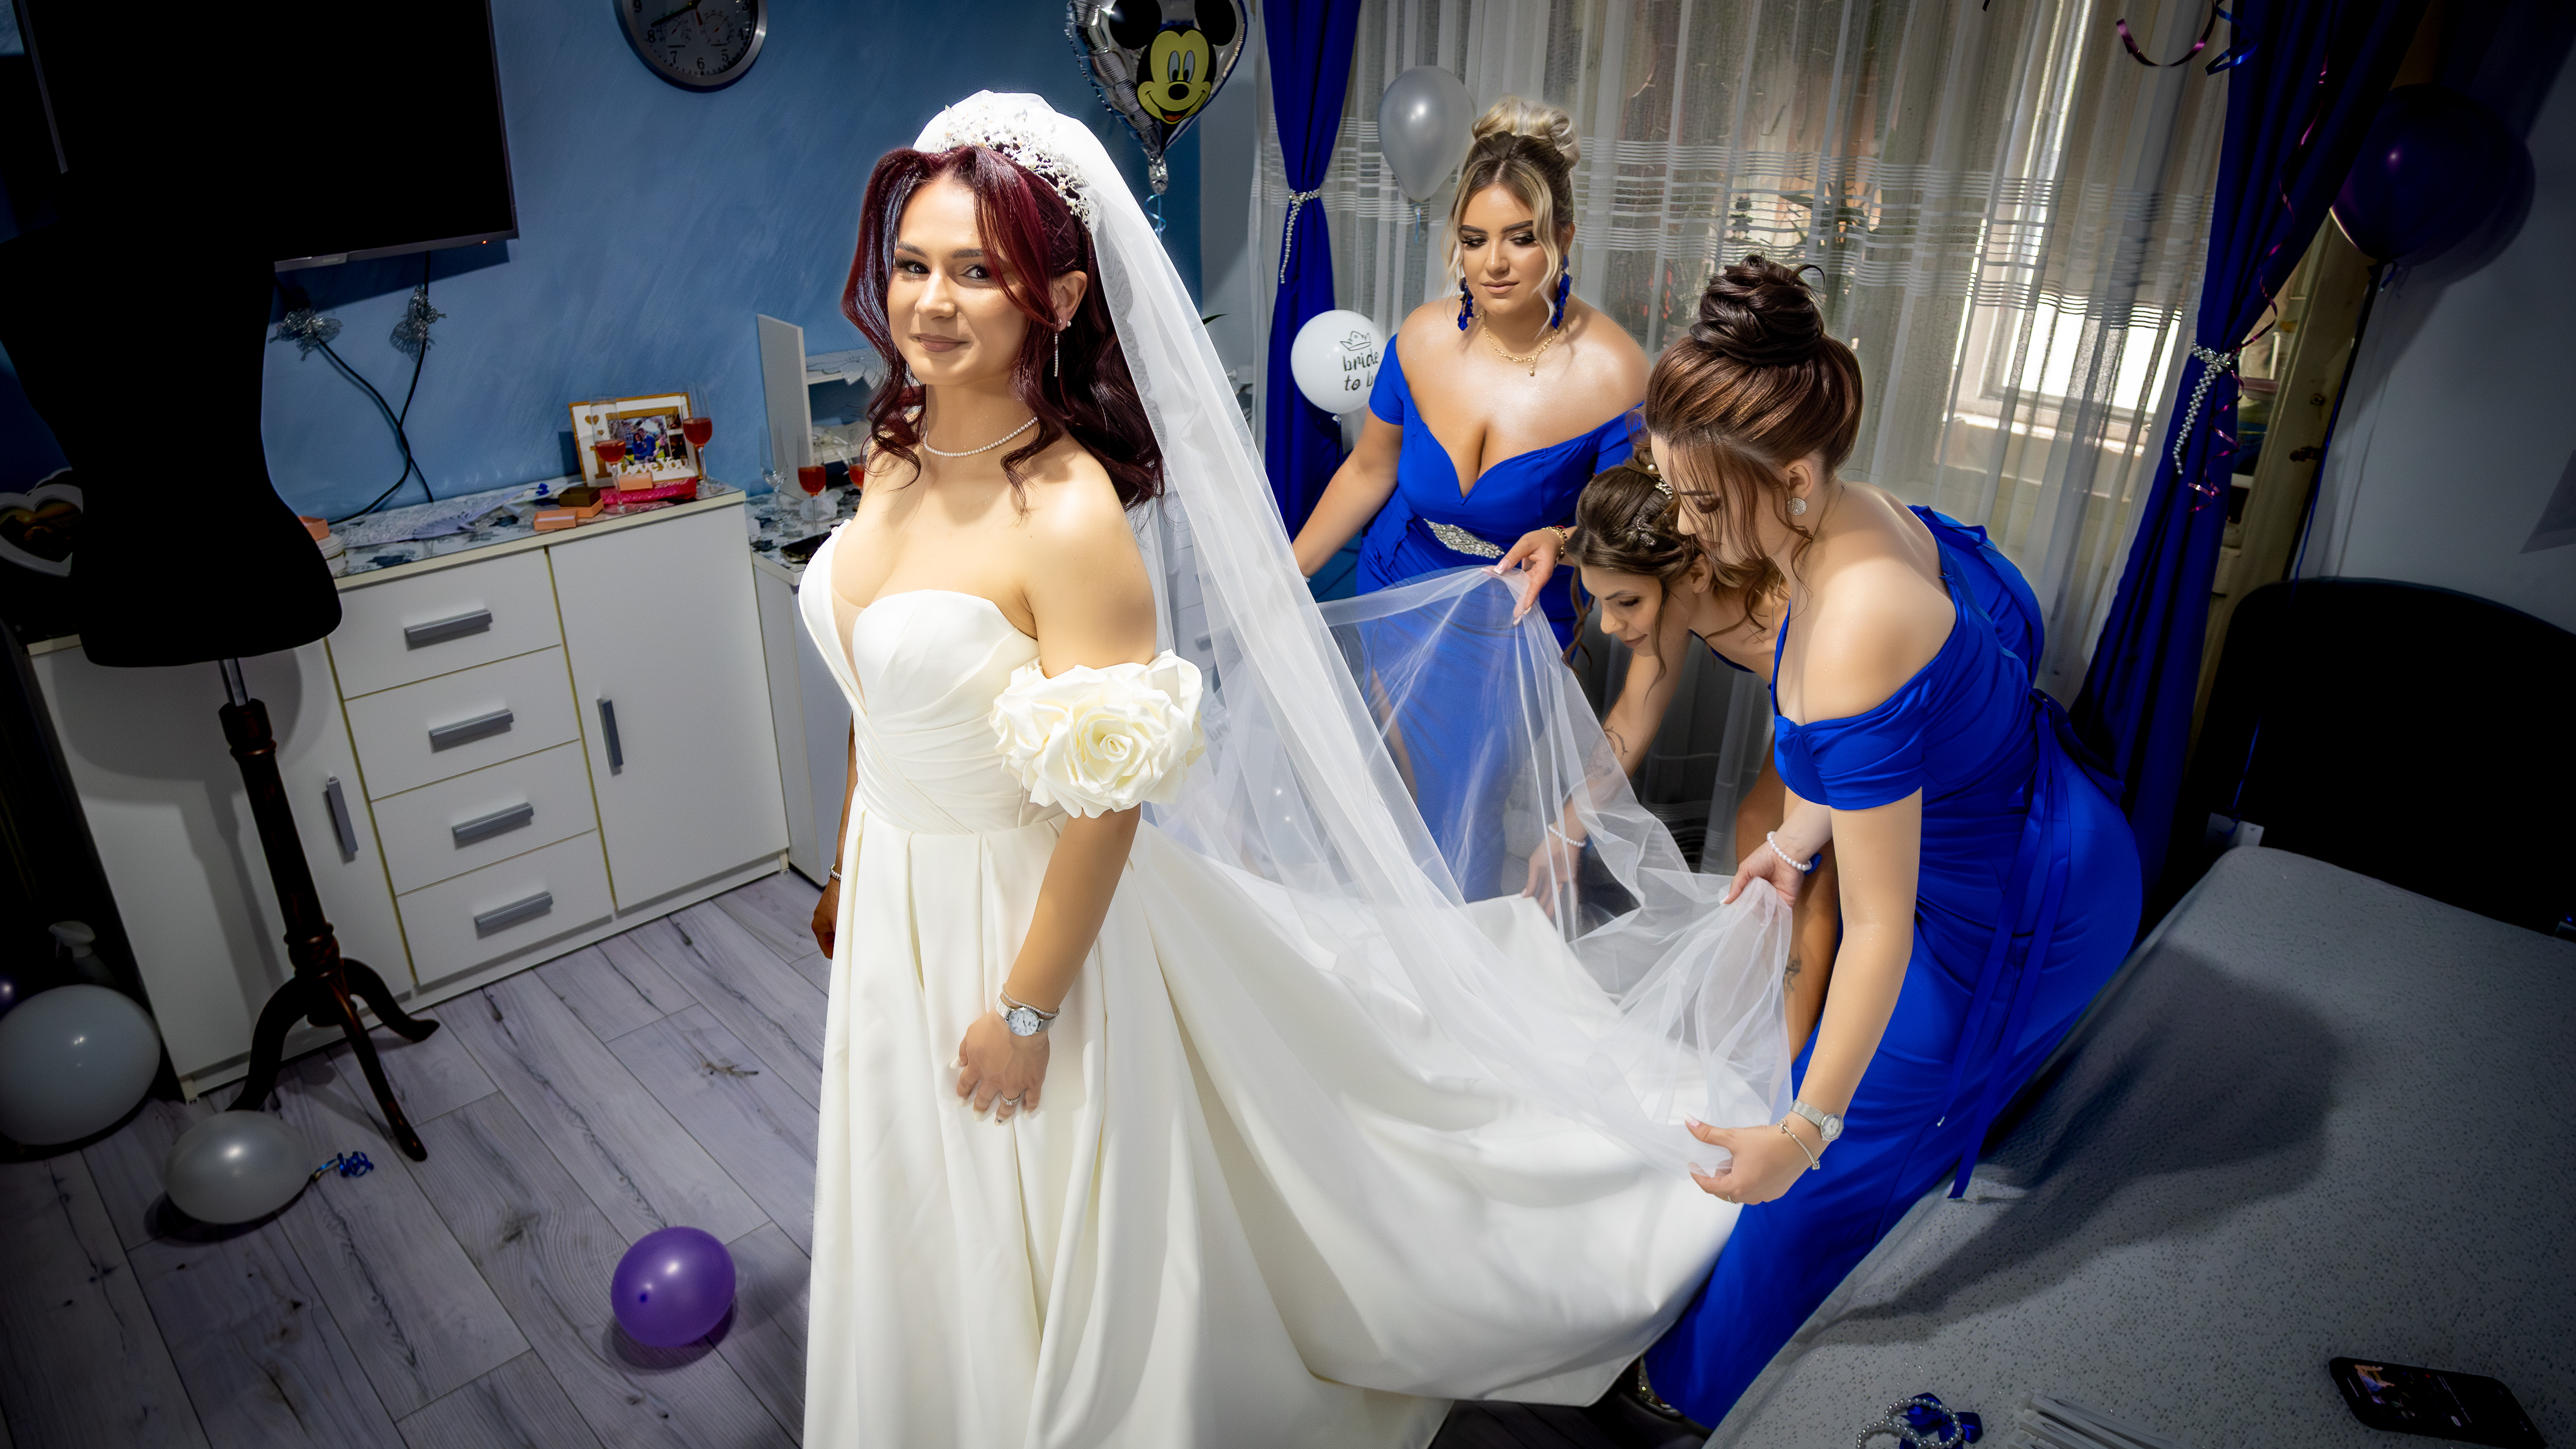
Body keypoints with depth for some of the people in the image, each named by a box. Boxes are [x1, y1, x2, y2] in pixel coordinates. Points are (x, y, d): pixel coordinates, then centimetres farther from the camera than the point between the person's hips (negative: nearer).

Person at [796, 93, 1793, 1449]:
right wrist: (850, 869, 18)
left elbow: (1104, 803, -24)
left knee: (1058, 1246, 18)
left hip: (1022, 910, -8)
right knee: (937, 1234, 32)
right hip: (899, 894, 8)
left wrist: (1024, 1009, -16)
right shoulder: (898, 454, -4)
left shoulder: (1070, 515, -29)